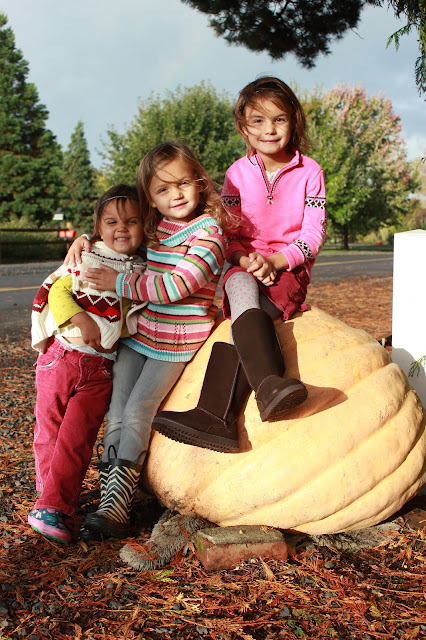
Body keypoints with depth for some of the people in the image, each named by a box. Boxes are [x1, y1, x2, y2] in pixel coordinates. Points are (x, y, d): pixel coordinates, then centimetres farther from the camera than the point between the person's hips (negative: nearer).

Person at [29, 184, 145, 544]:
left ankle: (51, 508, -1)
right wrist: (81, 320, -21)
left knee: (76, 439, -5)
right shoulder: (84, 258, 1)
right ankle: (58, 496, 26)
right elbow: (56, 291, -7)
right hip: (62, 355, 0)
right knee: (49, 430, 8)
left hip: (102, 368, 0)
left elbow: (136, 322, 15)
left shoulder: (143, 273, 6)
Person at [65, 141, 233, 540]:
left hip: (176, 342, -6)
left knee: (137, 413, -10)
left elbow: (175, 287, -24)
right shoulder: (152, 229, 6)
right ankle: (110, 491, 8)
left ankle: (115, 506, -4)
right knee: (116, 412, 2)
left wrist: (120, 282, -17)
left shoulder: (208, 233, -14)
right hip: (137, 333, 6)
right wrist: (86, 238, 8)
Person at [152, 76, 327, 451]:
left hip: (290, 268, -1)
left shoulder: (309, 172, 1)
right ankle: (268, 385, -57)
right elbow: (227, 231, 3)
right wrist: (246, 258, -20)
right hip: (246, 265, 1)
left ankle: (215, 414, -45)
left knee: (243, 314, -33)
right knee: (240, 286, -37)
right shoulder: (238, 172, 6)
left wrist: (275, 260, -20)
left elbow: (314, 233, -4)